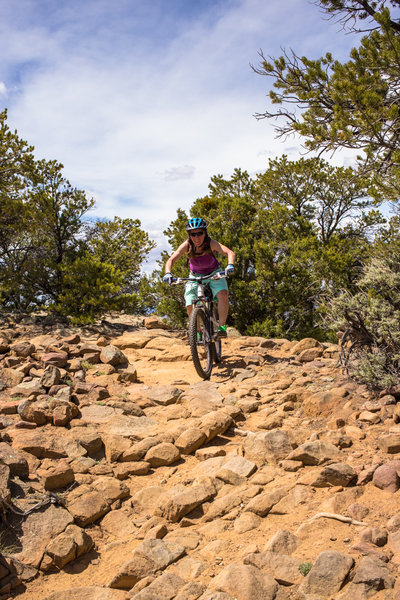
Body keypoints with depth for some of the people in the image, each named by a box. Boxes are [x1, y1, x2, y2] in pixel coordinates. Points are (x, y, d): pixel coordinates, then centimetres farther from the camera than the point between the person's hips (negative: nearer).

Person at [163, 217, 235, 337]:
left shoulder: (211, 243, -27)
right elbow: (171, 260, -25)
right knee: (190, 306, -16)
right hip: (195, 276, 1)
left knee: (223, 294, -31)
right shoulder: (187, 245, -23)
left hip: (214, 274, -1)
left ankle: (222, 326, -18)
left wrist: (230, 265, -58)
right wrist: (168, 273, -45)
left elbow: (230, 253, -38)